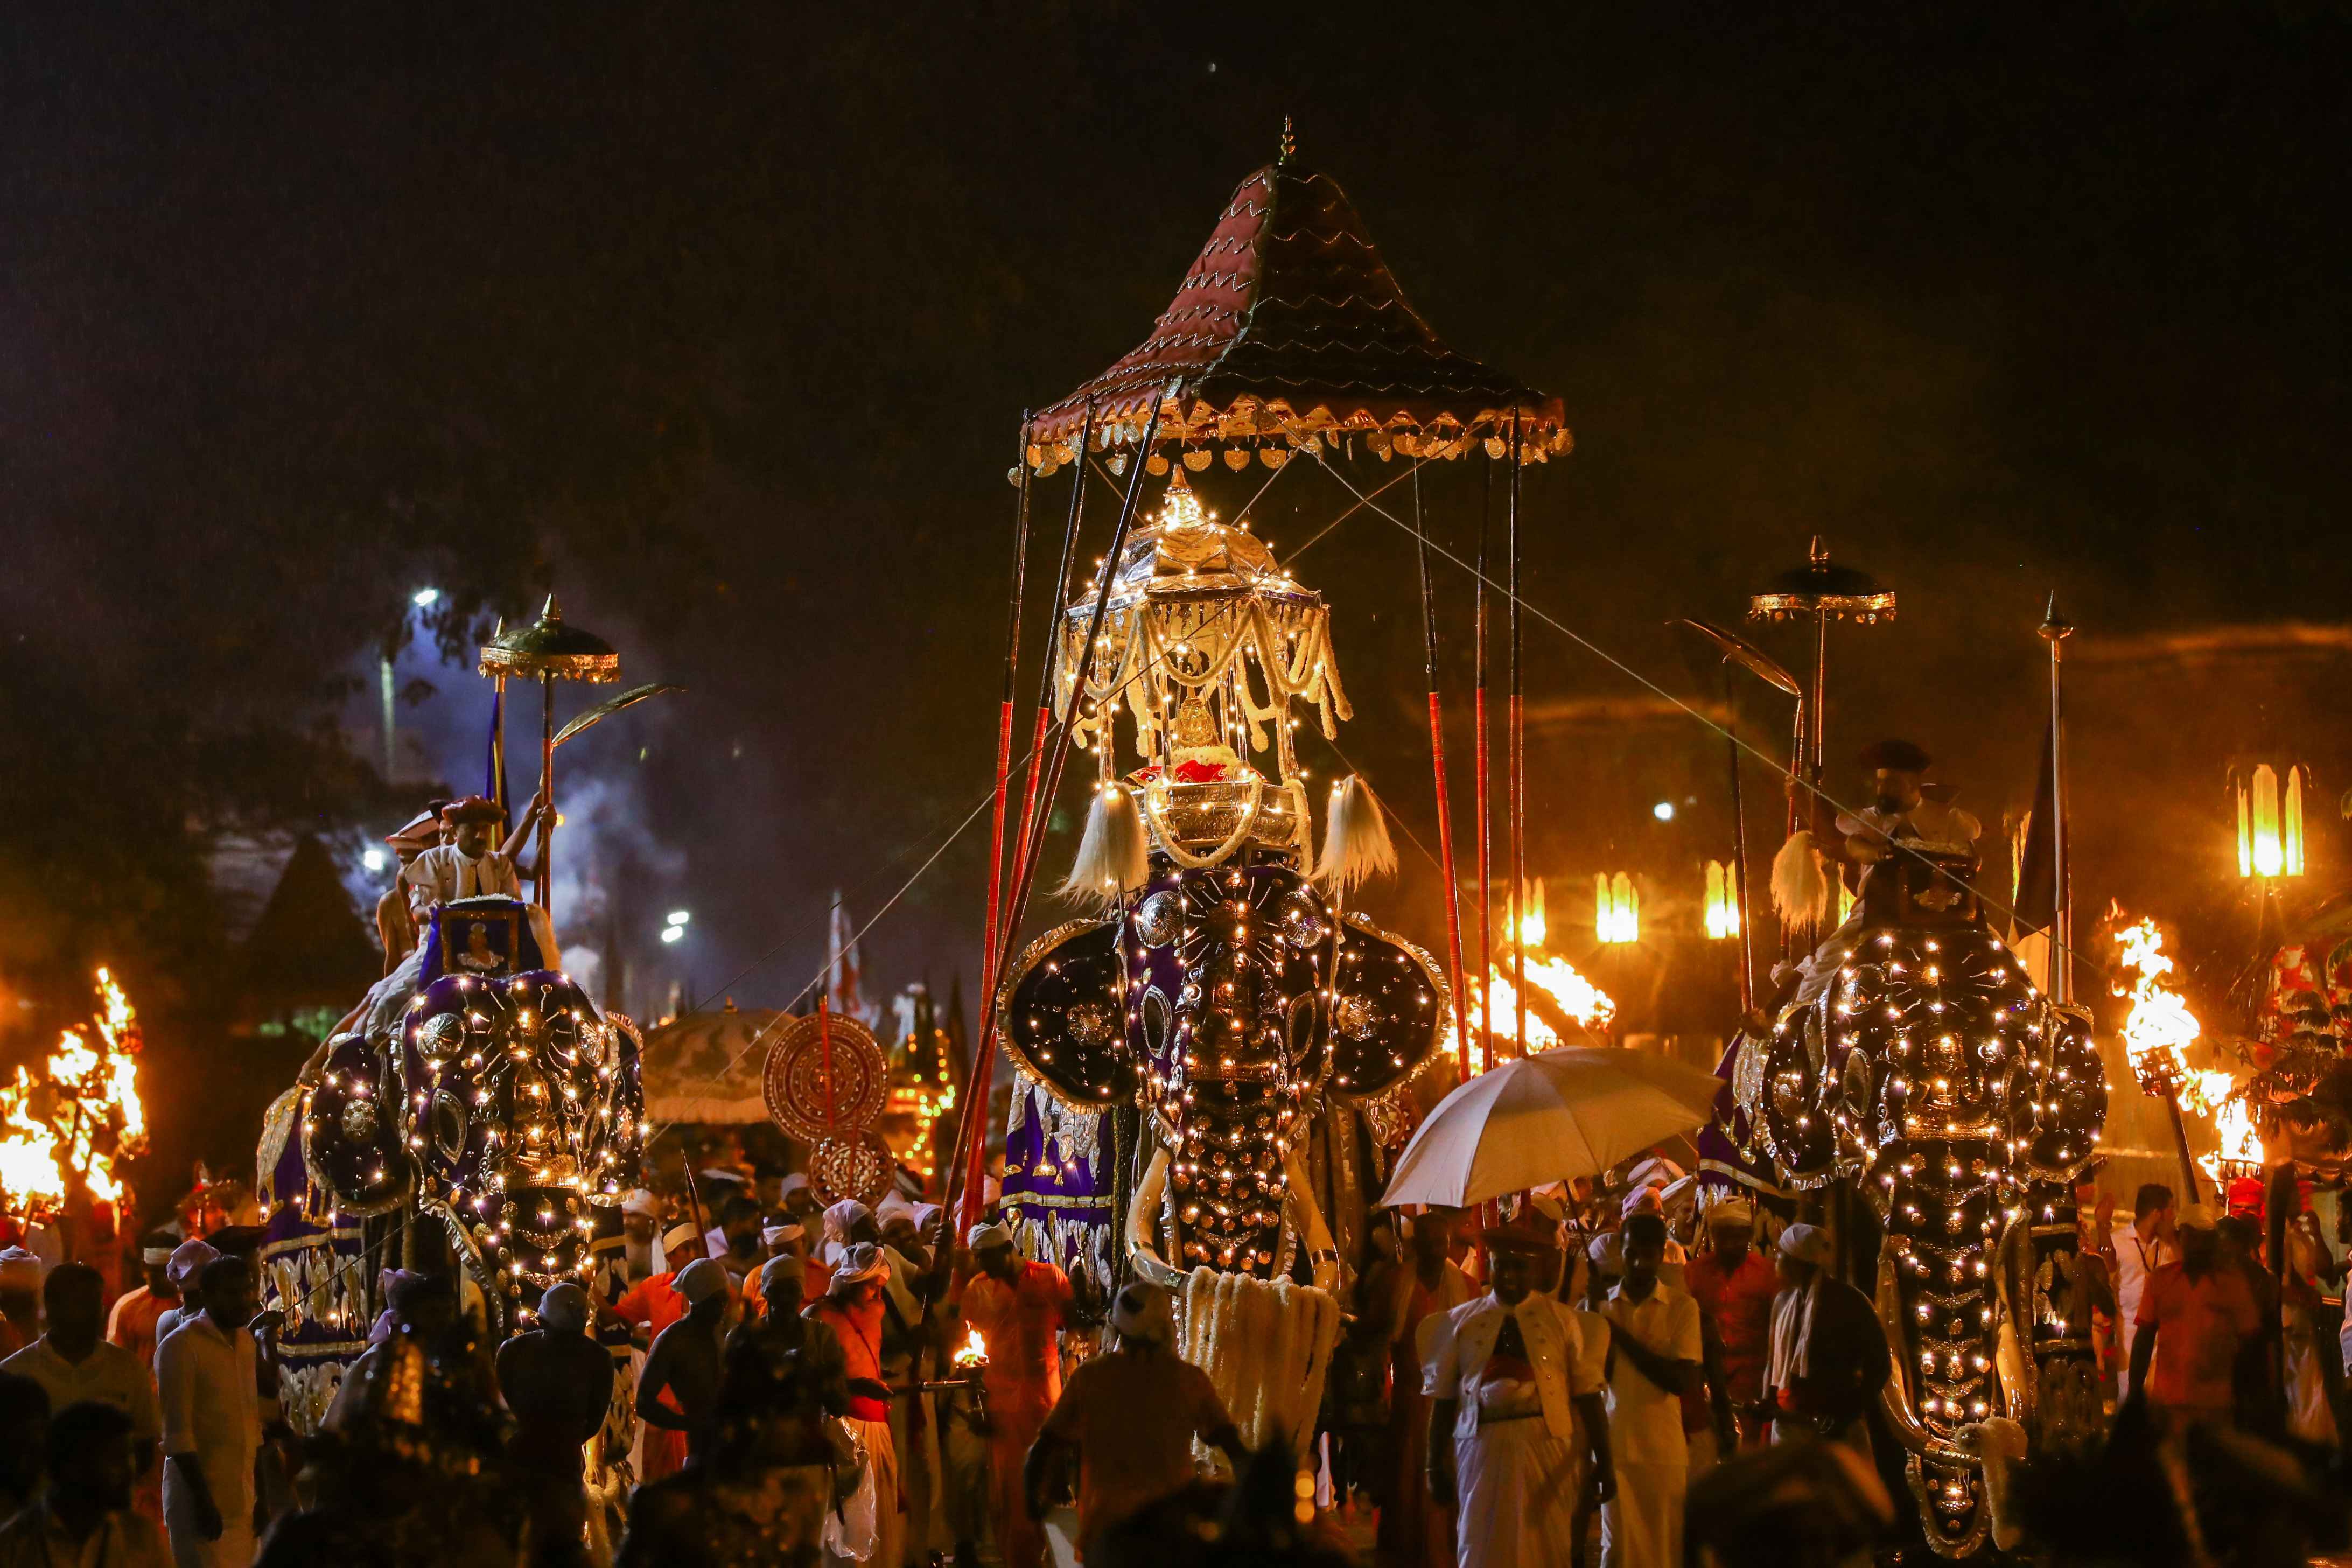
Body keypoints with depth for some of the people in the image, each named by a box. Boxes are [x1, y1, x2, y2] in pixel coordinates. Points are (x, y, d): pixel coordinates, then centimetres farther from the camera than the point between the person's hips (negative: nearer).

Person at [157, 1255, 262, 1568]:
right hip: (201, 1497, -6)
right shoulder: (181, 1345, -8)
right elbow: (177, 1433, -13)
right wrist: (203, 1500, -17)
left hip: (243, 1501, 6)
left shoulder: (246, 1342, 13)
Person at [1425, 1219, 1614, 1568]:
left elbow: (1588, 1394, 1)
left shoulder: (1561, 1320, 5)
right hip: (1482, 1448, 0)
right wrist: (1436, 1466, 5)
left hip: (1547, 1451, 0)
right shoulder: (1460, 1321, 8)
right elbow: (1442, 1399, 7)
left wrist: (1604, 1461, -4)